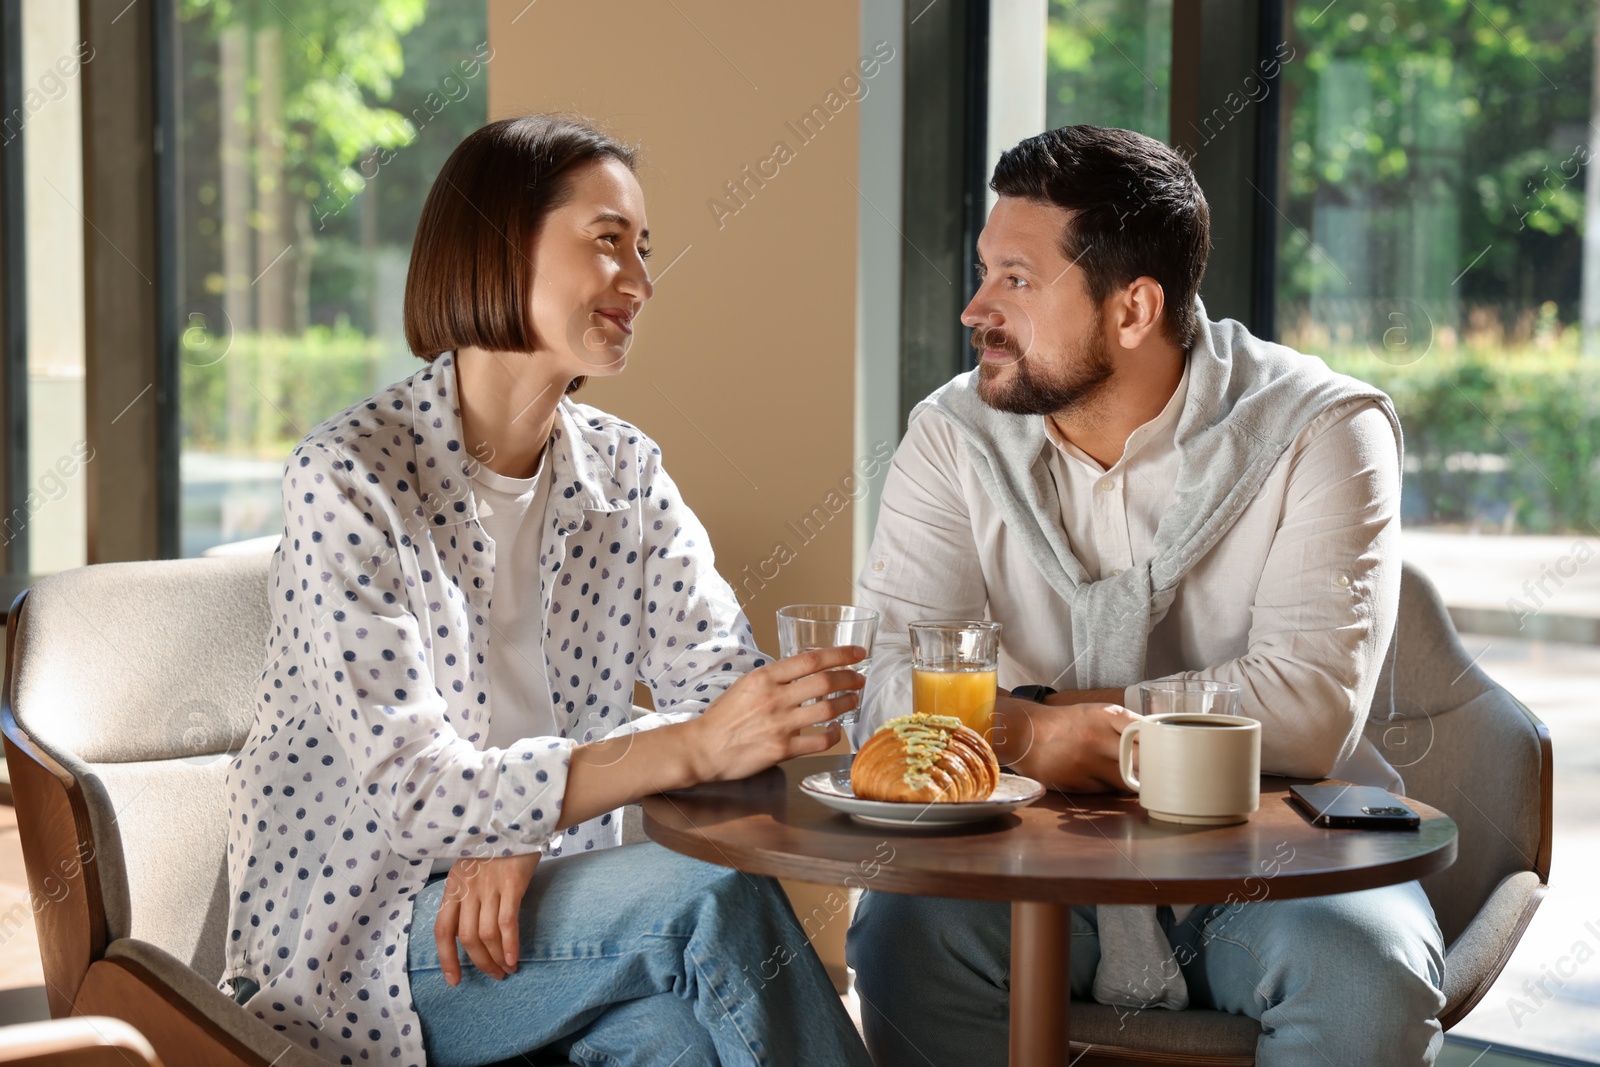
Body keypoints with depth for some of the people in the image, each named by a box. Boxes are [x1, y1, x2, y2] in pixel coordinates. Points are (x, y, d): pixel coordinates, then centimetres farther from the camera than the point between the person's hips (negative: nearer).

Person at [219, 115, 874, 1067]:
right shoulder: (349, 479, -13)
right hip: (356, 938, -4)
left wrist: (525, 832, -22)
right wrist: (690, 748, -34)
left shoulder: (627, 473, 7)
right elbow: (410, 792, -23)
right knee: (714, 900, -28)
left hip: (549, 895, 5)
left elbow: (731, 686, -5)